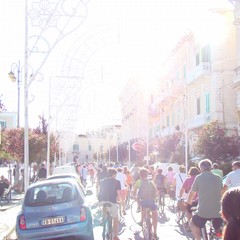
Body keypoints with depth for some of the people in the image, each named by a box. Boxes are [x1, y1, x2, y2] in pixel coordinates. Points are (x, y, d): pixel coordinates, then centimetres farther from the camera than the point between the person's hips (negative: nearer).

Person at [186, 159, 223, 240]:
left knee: (193, 223, 23)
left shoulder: (199, 177, -5)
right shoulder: (218, 178, 4)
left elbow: (192, 193, 4)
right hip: (217, 211, 3)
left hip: (203, 211, -3)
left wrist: (188, 201, 25)